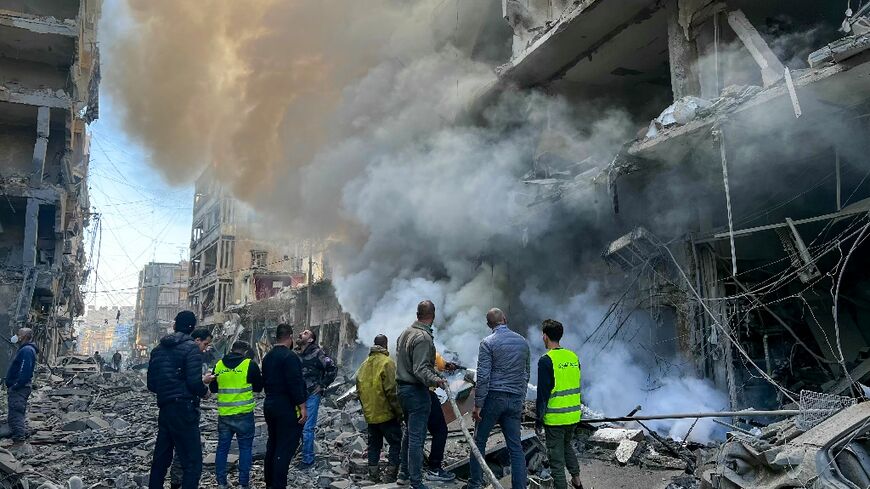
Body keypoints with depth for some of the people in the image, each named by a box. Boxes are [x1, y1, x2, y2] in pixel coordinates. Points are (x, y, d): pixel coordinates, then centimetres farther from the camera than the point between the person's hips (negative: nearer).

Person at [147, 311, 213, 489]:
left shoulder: (158, 349, 12)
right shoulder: (191, 348, -10)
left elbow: (151, 384, 13)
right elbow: (194, 382, -19)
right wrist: (204, 390, 1)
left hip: (165, 410, 8)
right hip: (184, 411, -7)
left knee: (161, 459, 18)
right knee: (193, 463, -5)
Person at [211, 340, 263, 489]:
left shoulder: (219, 365, 3)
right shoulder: (250, 365, -7)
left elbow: (213, 388, 14)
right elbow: (258, 387, 3)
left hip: (224, 414, 3)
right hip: (244, 413, -3)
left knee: (222, 447, 13)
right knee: (245, 448, 6)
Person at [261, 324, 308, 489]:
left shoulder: (268, 356, 11)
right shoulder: (289, 356, -17)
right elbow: (295, 384, -22)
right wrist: (302, 407, -19)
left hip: (270, 405, 9)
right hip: (287, 408, -9)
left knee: (272, 445, 18)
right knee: (285, 448, -5)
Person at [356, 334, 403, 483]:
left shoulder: (364, 365, 9)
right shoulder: (387, 362, -13)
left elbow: (359, 390, 15)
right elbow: (391, 391, -18)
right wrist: (398, 411, -11)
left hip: (370, 414, 7)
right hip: (386, 414, -7)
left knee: (374, 444, 15)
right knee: (396, 443, 1)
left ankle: (373, 475, 17)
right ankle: (390, 475, -4)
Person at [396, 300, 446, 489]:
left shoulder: (405, 333, 9)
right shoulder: (423, 337, -20)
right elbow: (421, 369, -25)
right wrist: (435, 380, -40)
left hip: (403, 387, 10)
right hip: (417, 391, -10)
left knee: (409, 432, 20)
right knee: (417, 437, -5)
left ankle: (404, 474, 29)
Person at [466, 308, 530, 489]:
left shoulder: (488, 343, -7)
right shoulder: (522, 341, 9)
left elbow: (483, 376, -13)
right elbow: (526, 375, 15)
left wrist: (478, 404, -9)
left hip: (493, 397, -4)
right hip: (515, 400, 4)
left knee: (479, 441, 9)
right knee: (515, 446, 7)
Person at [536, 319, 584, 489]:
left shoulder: (546, 360, -16)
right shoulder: (573, 357, 4)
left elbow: (542, 393, -15)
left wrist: (539, 418, -7)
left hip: (555, 418, -7)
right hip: (574, 416, 7)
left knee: (556, 456, 5)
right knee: (567, 445, 27)